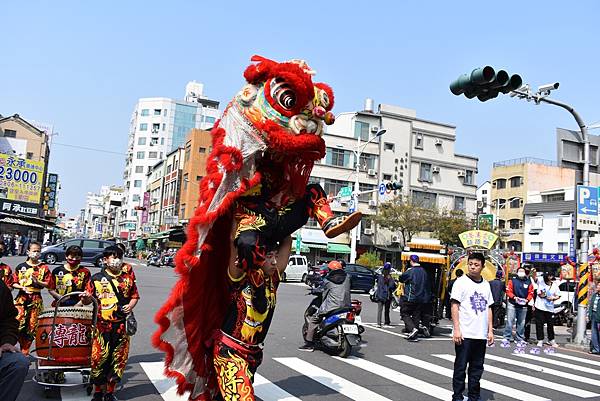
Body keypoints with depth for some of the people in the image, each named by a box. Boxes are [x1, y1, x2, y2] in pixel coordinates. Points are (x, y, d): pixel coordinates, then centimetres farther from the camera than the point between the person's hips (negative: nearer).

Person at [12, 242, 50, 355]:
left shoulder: (44, 268, 5)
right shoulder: (20, 267, 6)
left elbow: (47, 284, 2)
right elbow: (14, 283, 6)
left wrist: (37, 282, -15)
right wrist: (23, 288, -12)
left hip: (36, 299, 0)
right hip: (22, 298, 0)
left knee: (32, 326, 3)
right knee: (19, 324, -10)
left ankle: (25, 351, 16)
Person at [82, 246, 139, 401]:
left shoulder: (127, 278, 7)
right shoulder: (97, 278, 1)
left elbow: (135, 296, 14)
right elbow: (87, 300, 3)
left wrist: (130, 306, -5)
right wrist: (85, 298, -19)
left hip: (122, 325, 2)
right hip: (102, 325, -2)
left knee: (119, 358, 8)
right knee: (99, 357, 1)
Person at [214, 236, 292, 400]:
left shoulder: (274, 278, -1)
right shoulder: (240, 276, -15)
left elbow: (287, 242, 0)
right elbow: (229, 241, -25)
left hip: (254, 353, 6)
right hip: (228, 350, -6)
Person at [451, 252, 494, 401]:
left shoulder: (485, 284, 12)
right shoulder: (461, 282, -5)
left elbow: (488, 308, 16)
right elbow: (454, 305, -9)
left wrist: (490, 330, 11)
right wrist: (456, 329, -15)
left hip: (481, 335, 5)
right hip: (464, 334, -5)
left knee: (477, 368, 12)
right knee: (460, 367, 2)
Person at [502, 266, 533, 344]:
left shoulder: (528, 282, 9)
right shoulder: (513, 280, 1)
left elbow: (531, 293, 6)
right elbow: (508, 291, -3)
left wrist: (527, 299, -11)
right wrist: (514, 297, -17)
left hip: (523, 305, 3)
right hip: (512, 304, -3)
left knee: (521, 322, 10)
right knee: (510, 321, -4)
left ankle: (520, 338, 21)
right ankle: (507, 337, 0)